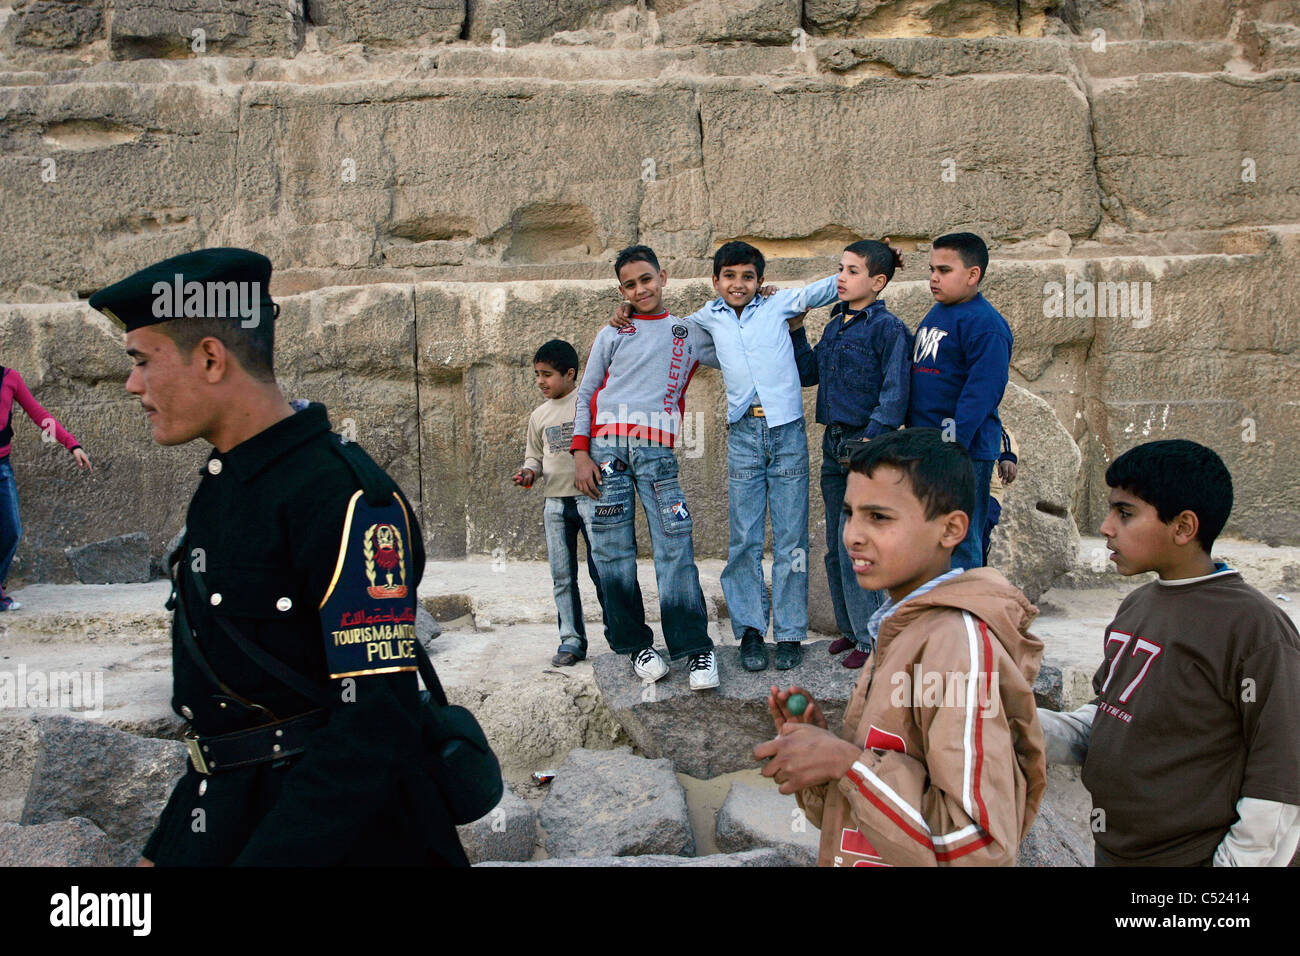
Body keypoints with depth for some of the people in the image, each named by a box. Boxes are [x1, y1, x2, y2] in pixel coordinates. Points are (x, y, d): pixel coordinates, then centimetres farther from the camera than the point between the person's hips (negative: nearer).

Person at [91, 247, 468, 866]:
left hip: (341, 834, -8)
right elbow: (225, 698, 14)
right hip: (222, 822, 8)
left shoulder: (346, 499, -21)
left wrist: (266, 854, -28)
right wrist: (163, 852, 13)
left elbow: (375, 724, -26)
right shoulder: (217, 489, 9)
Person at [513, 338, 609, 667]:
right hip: (554, 502, 5)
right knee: (562, 576, 6)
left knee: (602, 571, -1)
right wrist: (529, 471, 1)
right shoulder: (539, 415, 14)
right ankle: (572, 640, 14)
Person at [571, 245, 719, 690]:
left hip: (657, 452, 0)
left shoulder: (689, 334, 17)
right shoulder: (612, 334, 15)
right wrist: (580, 453, 2)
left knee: (675, 547, -10)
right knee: (613, 552, -1)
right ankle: (635, 644, 10)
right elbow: (586, 394, 13)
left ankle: (695, 647, -5)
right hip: (605, 450, 1)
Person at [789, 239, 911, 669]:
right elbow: (807, 374, 21)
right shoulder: (834, 326, 14)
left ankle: (872, 638, 5)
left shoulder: (887, 327, -9)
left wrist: (871, 443, -23)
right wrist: (796, 331, 12)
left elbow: (894, 393, -15)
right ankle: (850, 628, 25)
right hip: (834, 442, 8)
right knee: (836, 547, 12)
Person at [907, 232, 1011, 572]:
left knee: (959, 547, -4)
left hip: (964, 452, -9)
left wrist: (953, 445, -24)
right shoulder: (935, 313, 16)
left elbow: (981, 393, -19)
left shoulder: (985, 324, -13)